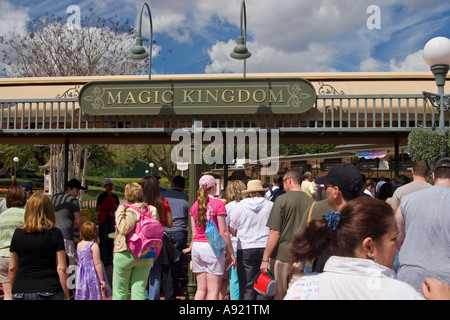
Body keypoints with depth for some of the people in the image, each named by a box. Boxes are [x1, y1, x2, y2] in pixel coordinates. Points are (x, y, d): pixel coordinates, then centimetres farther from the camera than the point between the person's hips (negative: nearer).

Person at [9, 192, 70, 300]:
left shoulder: (18, 233, 2)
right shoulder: (55, 233, -5)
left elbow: (12, 268, 8)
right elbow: (61, 268, -6)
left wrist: (13, 291, 20)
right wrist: (66, 295, 2)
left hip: (21, 292, 2)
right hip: (50, 291, -2)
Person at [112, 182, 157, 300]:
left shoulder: (130, 211, -14)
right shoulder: (151, 210, 4)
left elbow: (124, 228, -26)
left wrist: (120, 212, -15)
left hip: (126, 254, -5)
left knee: (119, 290, 9)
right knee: (139, 289, 7)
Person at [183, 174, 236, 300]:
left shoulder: (194, 206, 9)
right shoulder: (218, 204, -8)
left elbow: (194, 232, 11)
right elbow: (223, 232, -10)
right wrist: (231, 253, -4)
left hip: (197, 247, 6)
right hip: (213, 247, -6)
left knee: (201, 289, 11)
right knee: (213, 290, -1)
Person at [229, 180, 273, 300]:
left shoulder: (239, 206, -1)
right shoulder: (271, 205, 0)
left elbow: (232, 230, 5)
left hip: (245, 248, -1)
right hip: (266, 248, 1)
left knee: (246, 286, 4)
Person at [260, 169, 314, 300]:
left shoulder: (282, 199, -11)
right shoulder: (311, 202, 0)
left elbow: (275, 233, -14)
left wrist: (265, 259, -8)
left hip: (282, 255, -4)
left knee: (279, 295, 10)